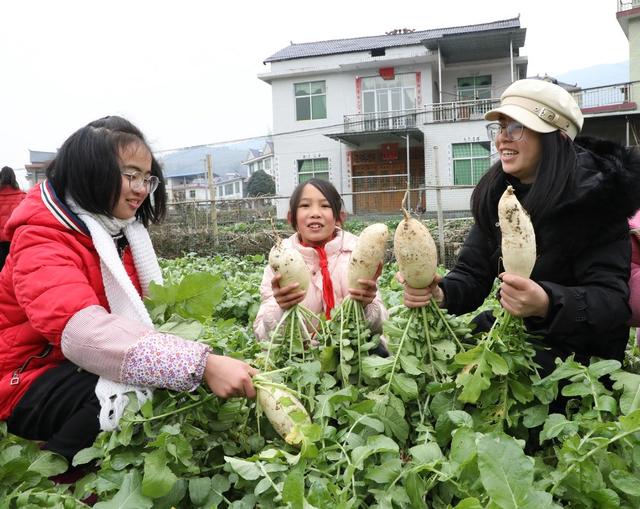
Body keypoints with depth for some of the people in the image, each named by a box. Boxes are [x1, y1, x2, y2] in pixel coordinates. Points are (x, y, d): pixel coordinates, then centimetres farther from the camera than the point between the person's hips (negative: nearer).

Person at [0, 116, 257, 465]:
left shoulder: (122, 230, 5)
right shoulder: (40, 239, -21)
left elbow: (149, 308, 3)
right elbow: (82, 329, -40)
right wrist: (201, 365, -49)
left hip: (92, 367, 7)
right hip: (31, 379, -7)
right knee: (130, 398, -33)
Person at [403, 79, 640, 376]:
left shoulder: (594, 196, -18)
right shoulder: (496, 195, -1)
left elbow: (611, 300, -22)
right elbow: (473, 274, -3)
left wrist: (547, 304, -42)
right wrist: (437, 293, -24)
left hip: (578, 350, -5)